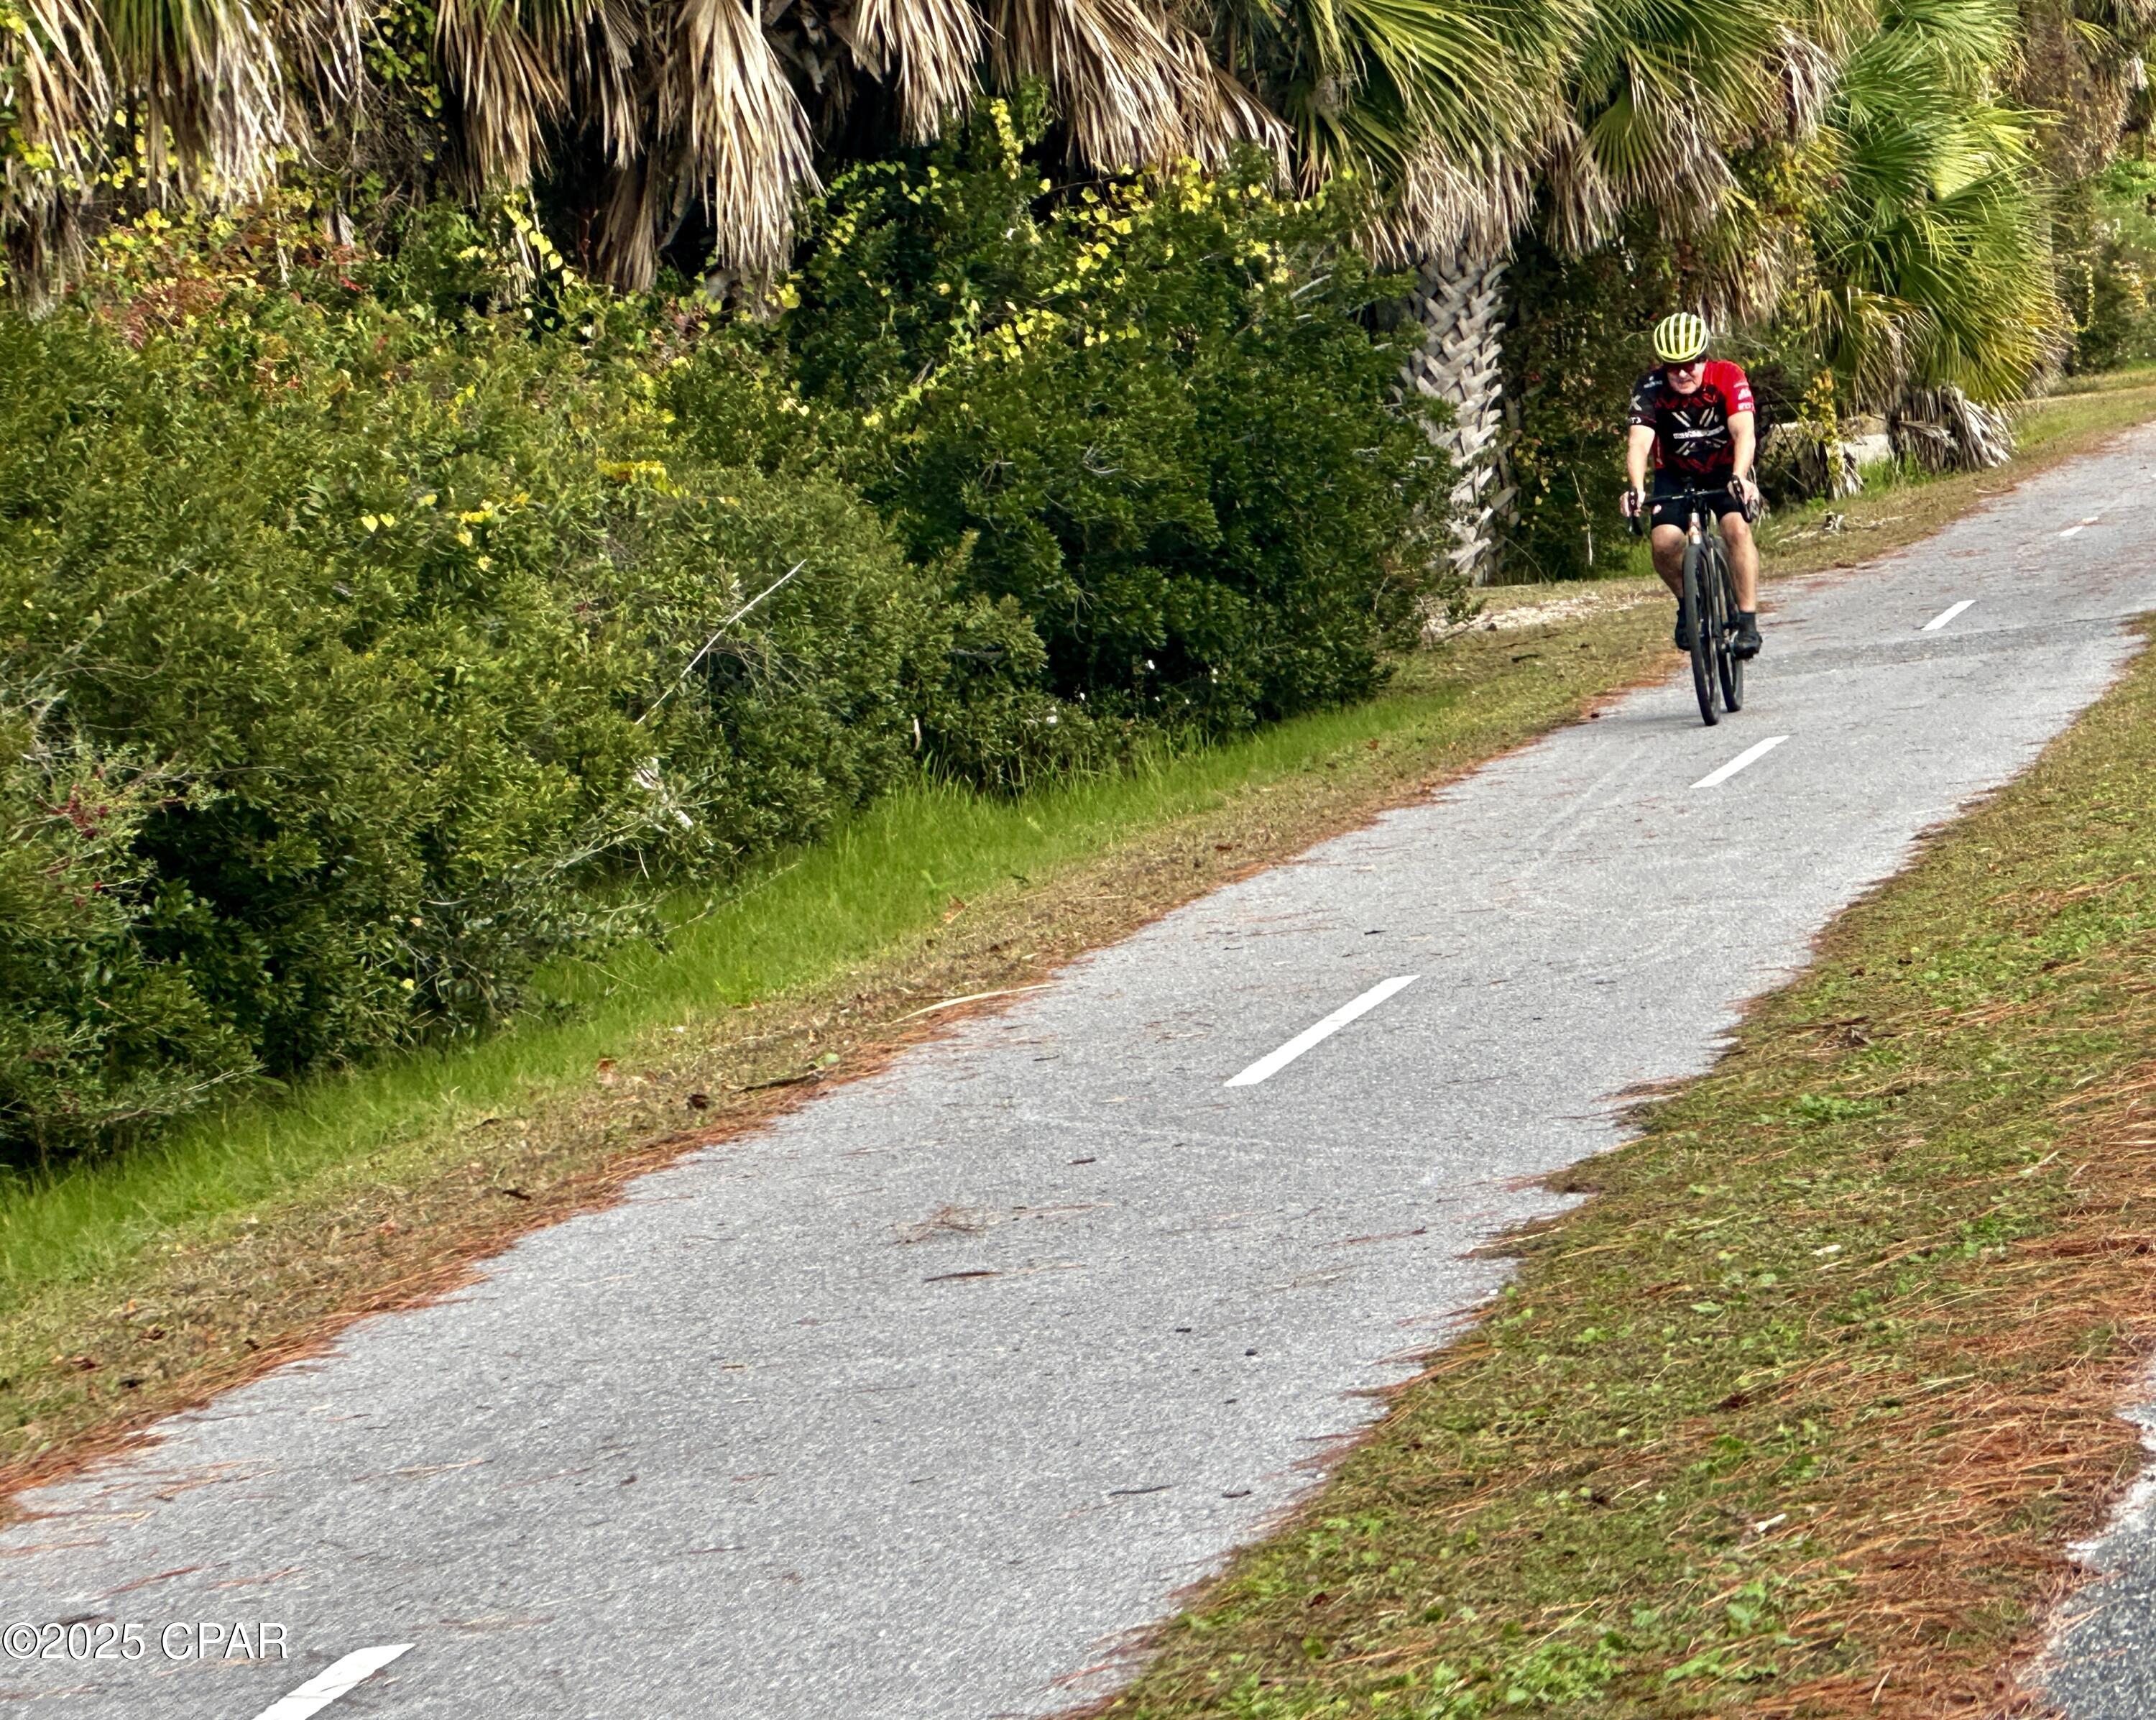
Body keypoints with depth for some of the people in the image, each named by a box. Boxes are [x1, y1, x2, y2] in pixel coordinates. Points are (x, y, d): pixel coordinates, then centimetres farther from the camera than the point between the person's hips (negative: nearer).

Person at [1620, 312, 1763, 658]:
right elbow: (1639, 442, -33)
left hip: (1725, 468, -1)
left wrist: (1738, 478, -54)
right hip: (1676, 474, 1)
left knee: (1737, 527, -28)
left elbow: (1744, 433, -35)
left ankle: (1748, 621, -21)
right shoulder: (1651, 388, -22)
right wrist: (1636, 490, -52)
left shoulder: (1728, 377, -24)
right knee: (1664, 542, -22)